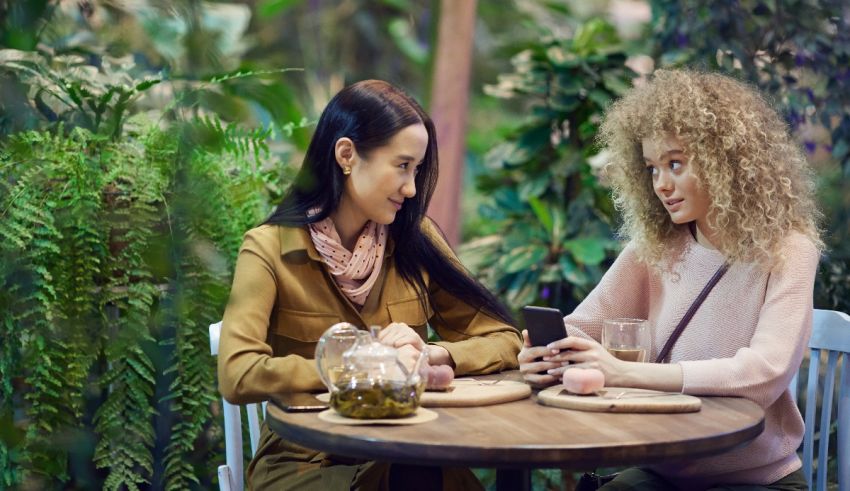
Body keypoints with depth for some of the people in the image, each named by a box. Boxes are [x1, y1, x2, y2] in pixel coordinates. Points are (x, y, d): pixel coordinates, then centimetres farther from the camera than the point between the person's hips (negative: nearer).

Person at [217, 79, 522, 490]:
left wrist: (431, 355, -14)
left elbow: (505, 341, 5)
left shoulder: (415, 240, 3)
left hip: (409, 457, 3)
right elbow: (238, 376, -21)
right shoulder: (270, 250, -8)